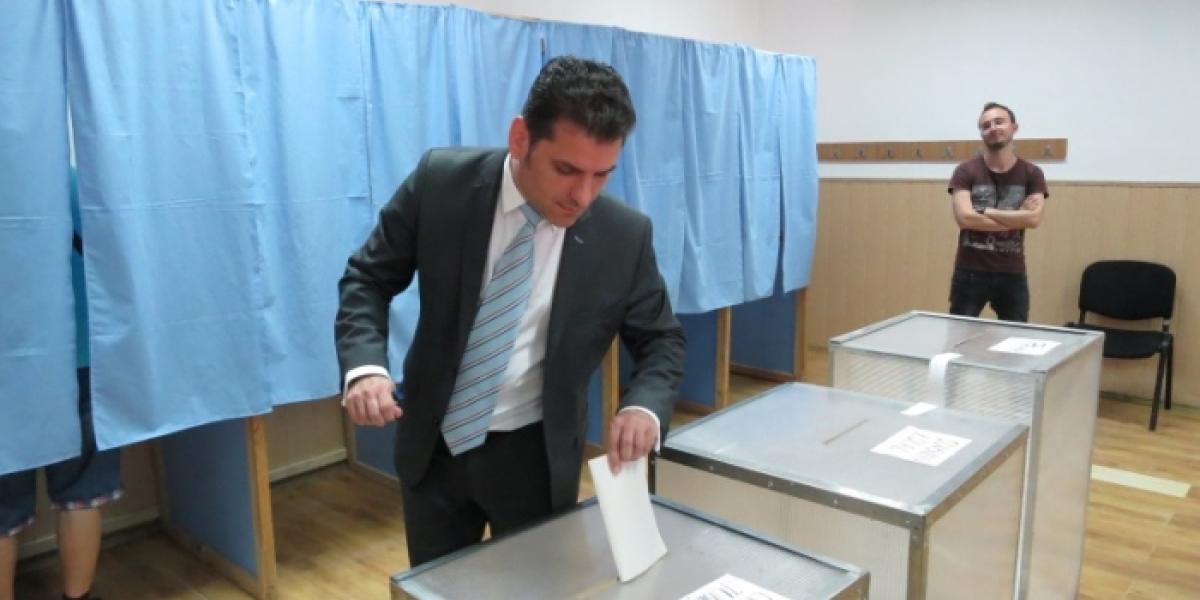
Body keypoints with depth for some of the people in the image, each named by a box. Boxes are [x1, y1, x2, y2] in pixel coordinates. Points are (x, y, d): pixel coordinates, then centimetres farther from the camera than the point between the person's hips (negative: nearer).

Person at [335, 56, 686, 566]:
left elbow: (661, 341, -3)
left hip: (536, 455, -1)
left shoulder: (625, 235, -15)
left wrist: (645, 407, -25)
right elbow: (369, 278, -5)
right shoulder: (440, 182, -15)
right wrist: (365, 366, -23)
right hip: (434, 443, 1)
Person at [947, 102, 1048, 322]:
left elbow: (1034, 219, -13)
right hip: (970, 272, -2)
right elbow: (964, 218, -16)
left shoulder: (1032, 174, 2)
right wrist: (1016, 219, -13)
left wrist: (984, 211, -14)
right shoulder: (966, 172, -3)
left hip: (1012, 274, 2)